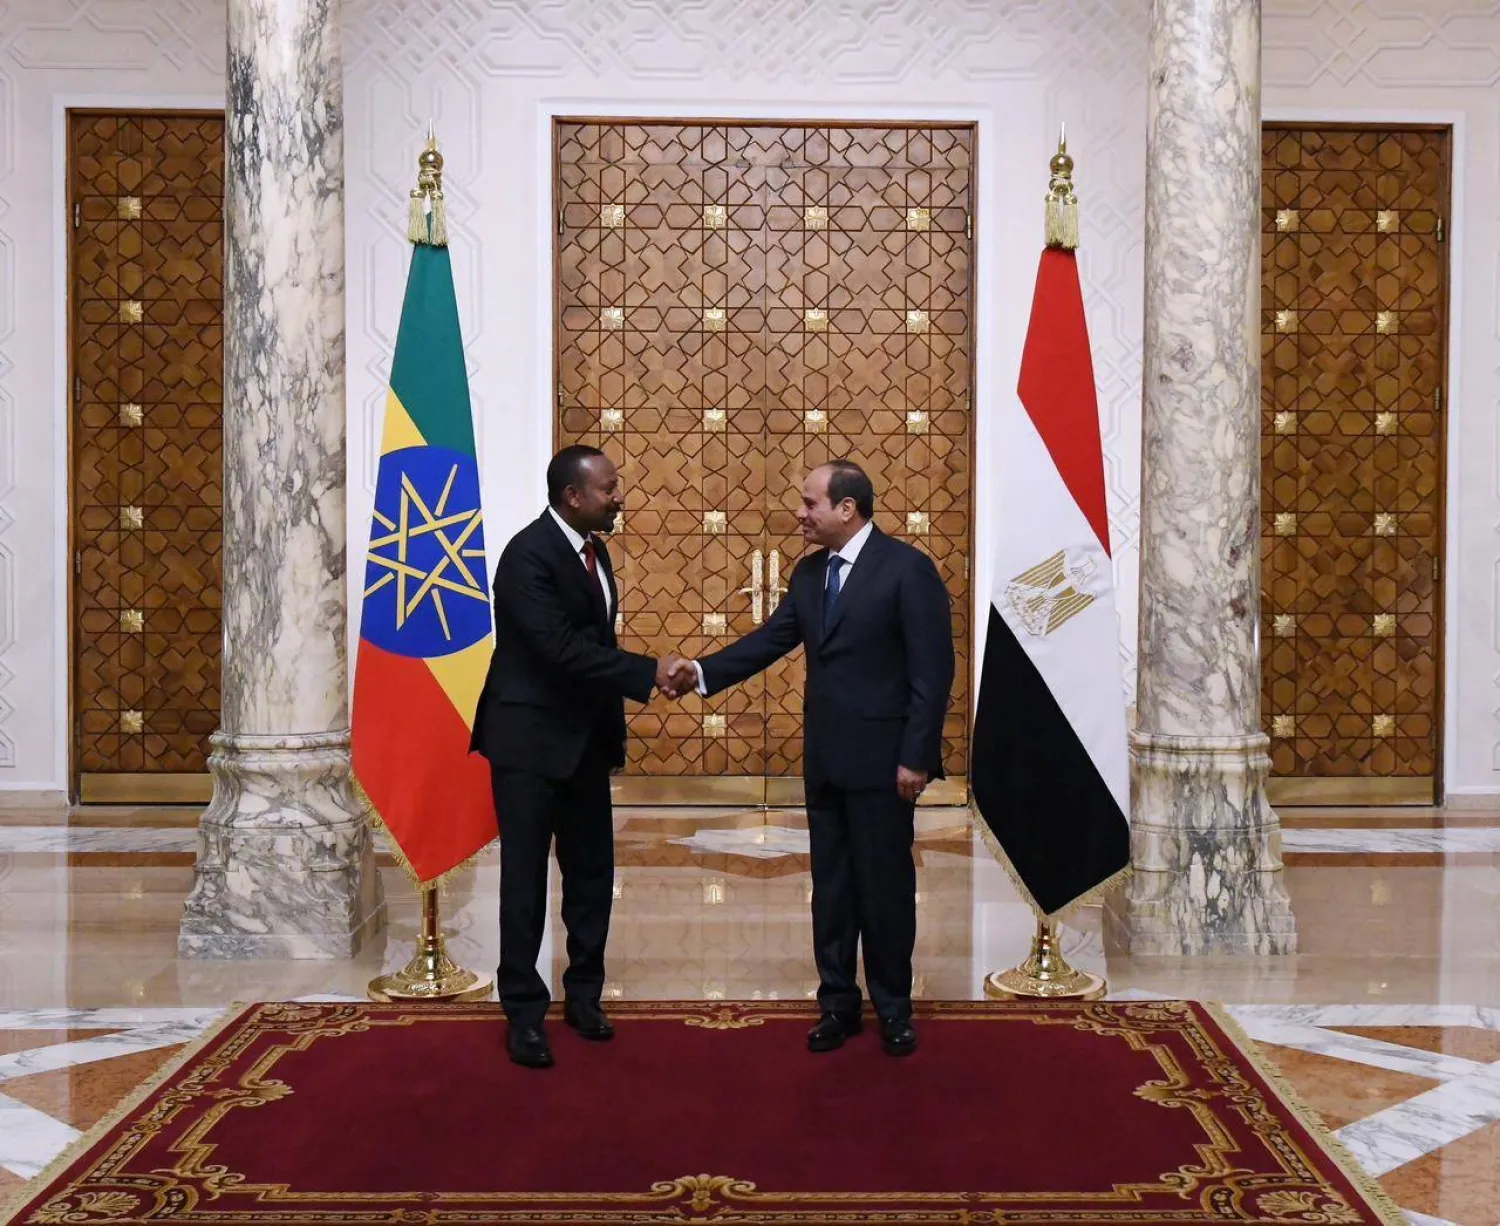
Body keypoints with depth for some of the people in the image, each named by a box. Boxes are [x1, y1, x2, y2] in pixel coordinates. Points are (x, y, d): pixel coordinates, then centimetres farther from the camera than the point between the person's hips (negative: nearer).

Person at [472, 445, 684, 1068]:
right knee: (526, 878, 2)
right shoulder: (528, 555, -19)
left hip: (585, 737, 8)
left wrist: (612, 724, 12)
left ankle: (584, 993, 27)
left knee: (592, 872, 13)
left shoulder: (593, 549, 8)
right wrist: (648, 671, -26)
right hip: (530, 739, -8)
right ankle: (524, 1012, 14)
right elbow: (562, 648, -27)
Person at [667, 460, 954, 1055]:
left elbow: (933, 670, -14)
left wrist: (916, 757, -16)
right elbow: (771, 639, 7)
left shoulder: (907, 568, -12)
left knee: (885, 885, 5)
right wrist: (703, 671, -7)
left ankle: (893, 1008, 21)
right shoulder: (809, 572, 9)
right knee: (830, 886, 12)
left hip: (881, 758, -6)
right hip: (824, 757, 6)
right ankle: (838, 1002, 25)